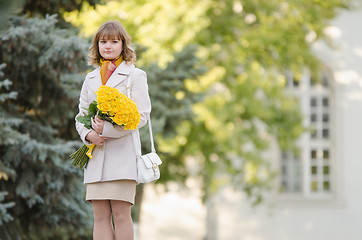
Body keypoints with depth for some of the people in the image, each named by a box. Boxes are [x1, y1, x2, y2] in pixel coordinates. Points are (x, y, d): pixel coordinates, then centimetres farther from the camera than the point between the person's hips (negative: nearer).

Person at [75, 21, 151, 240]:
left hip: (122, 154, -5)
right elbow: (81, 116, 19)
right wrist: (88, 134, -4)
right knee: (101, 216, 0)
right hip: (96, 156, 5)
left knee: (121, 214, -9)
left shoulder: (135, 76, 4)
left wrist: (108, 129, -15)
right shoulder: (91, 79, 19)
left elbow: (142, 115, -5)